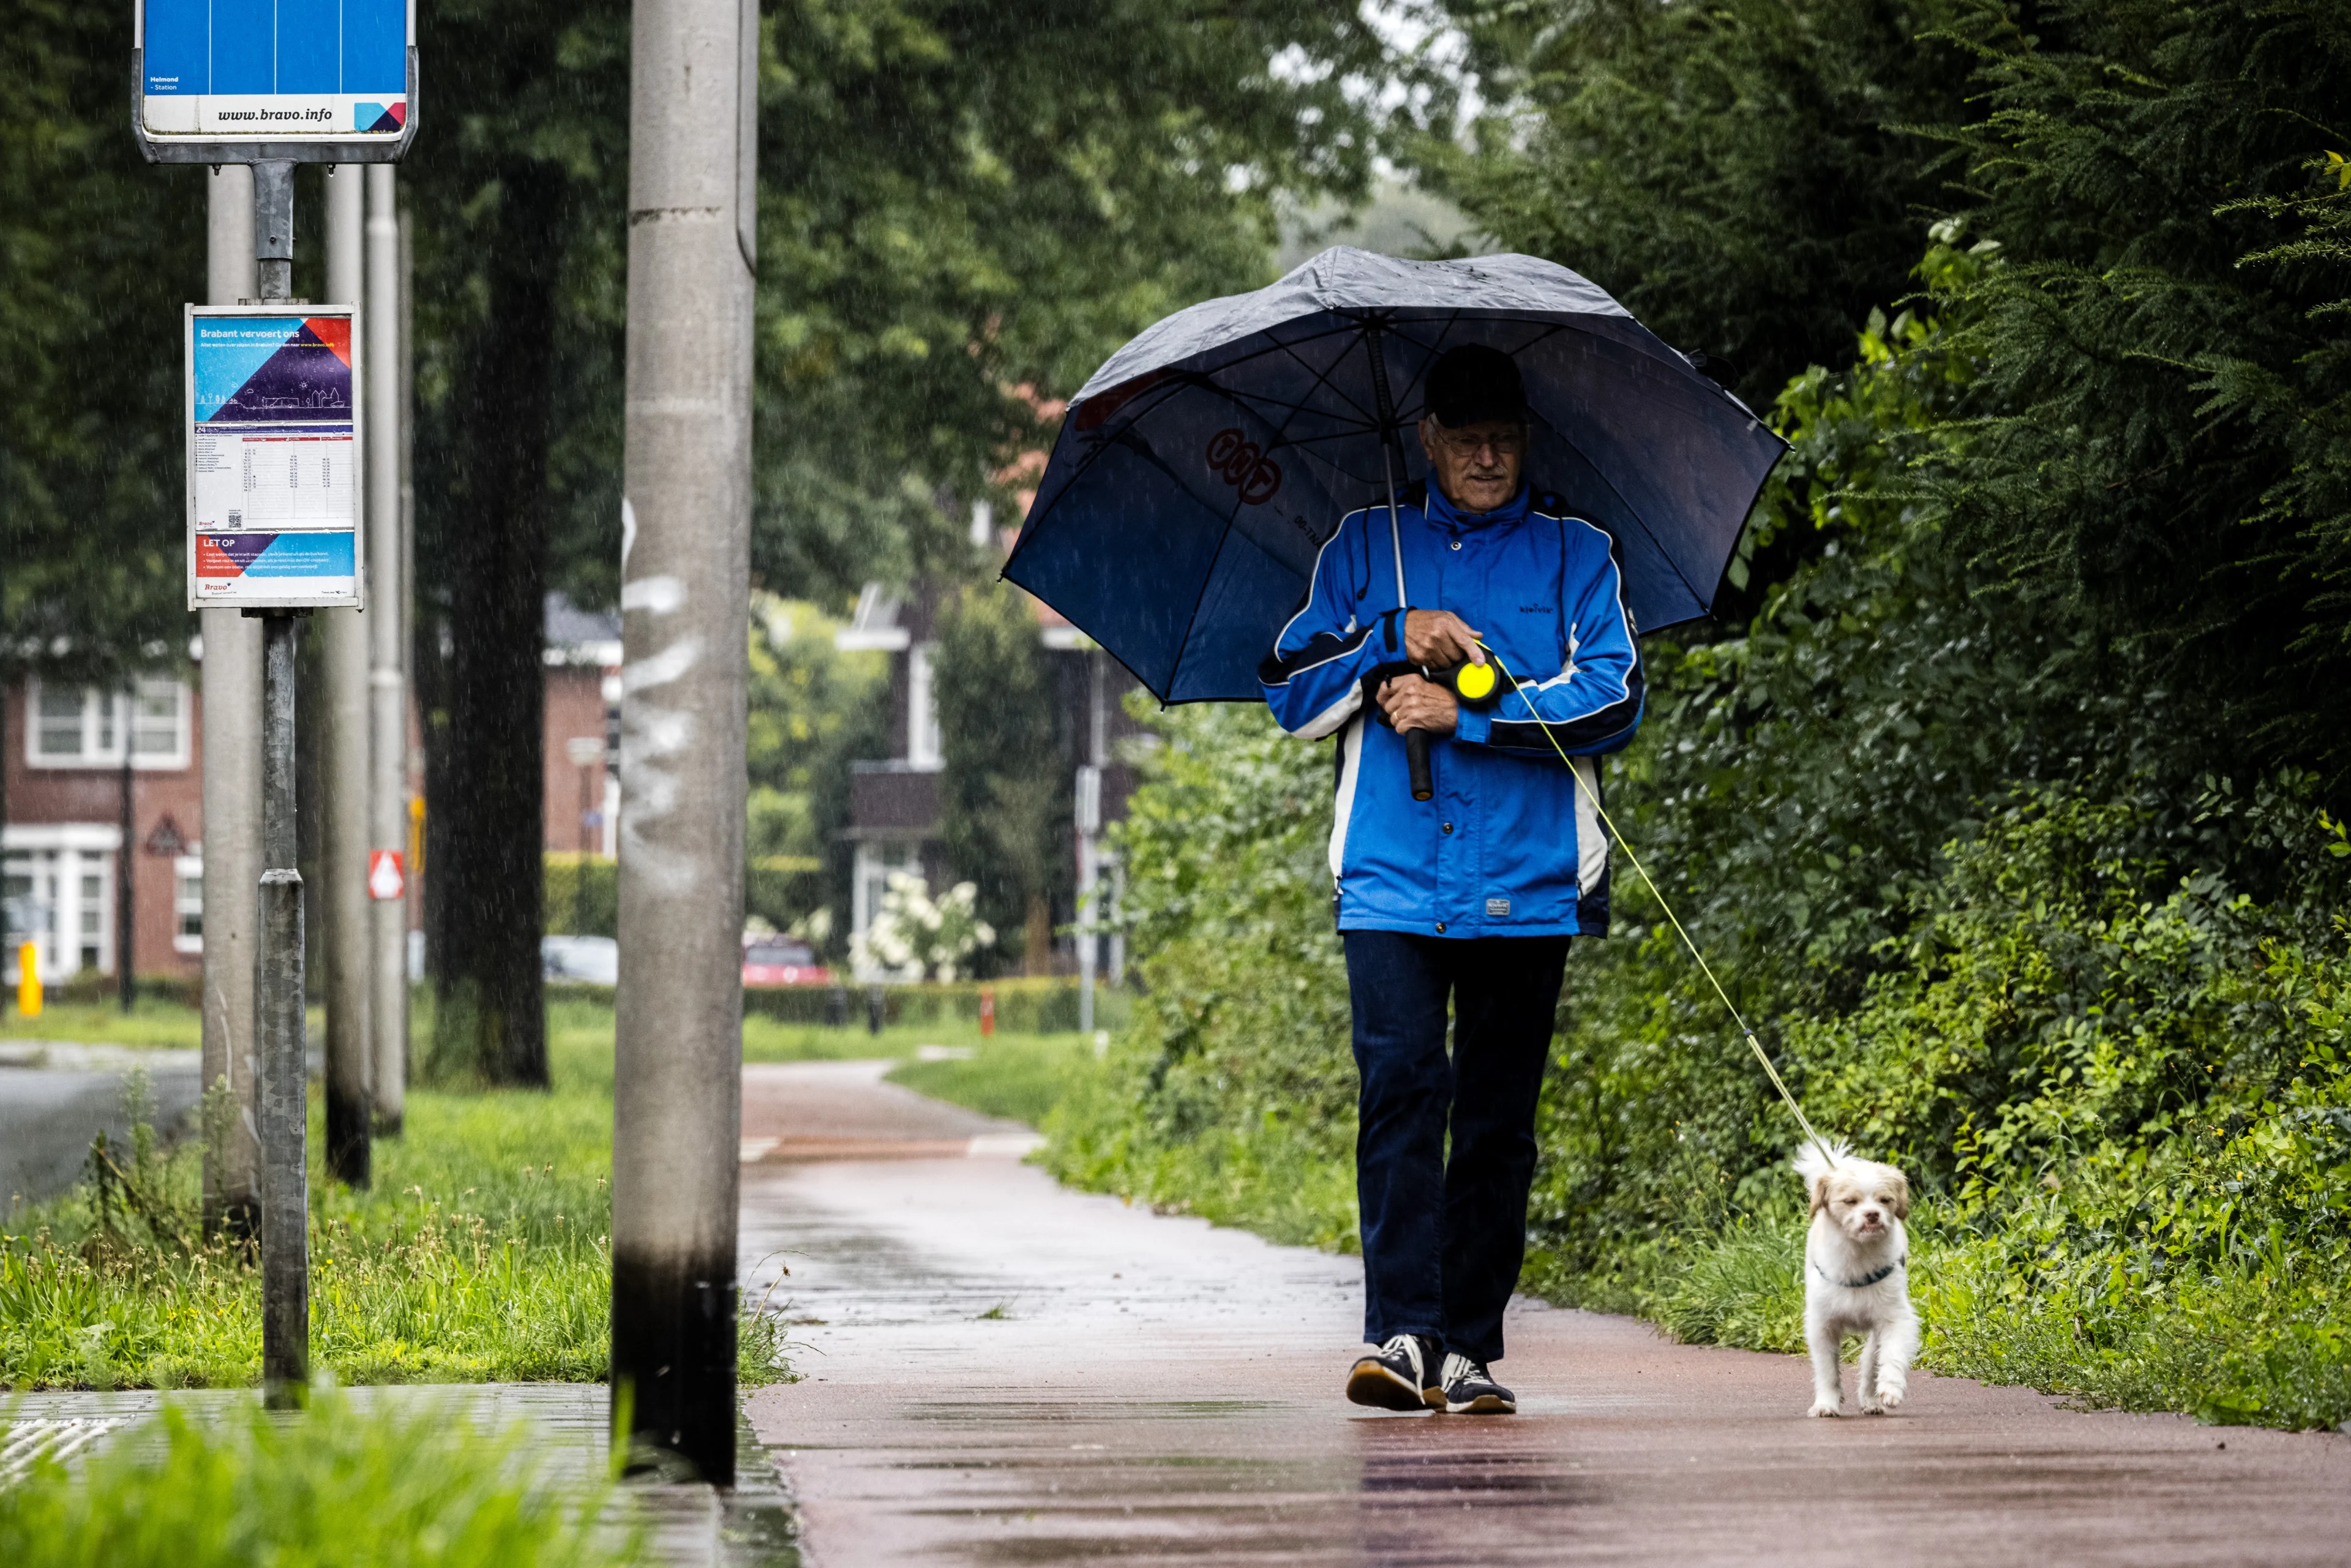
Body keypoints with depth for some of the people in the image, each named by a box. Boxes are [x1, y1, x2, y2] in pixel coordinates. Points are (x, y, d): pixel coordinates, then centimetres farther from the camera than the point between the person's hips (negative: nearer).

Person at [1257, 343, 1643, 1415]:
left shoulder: (1576, 554, 10)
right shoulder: (1365, 548, 15)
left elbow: (1613, 699, -3)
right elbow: (1290, 689, 10)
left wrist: (1462, 714, -11)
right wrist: (1396, 638, -6)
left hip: (1528, 883, 0)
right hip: (1392, 875, 0)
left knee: (1497, 1118, 1)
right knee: (1400, 1085, -16)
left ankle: (1468, 1351, 5)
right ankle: (1401, 1335, -21)